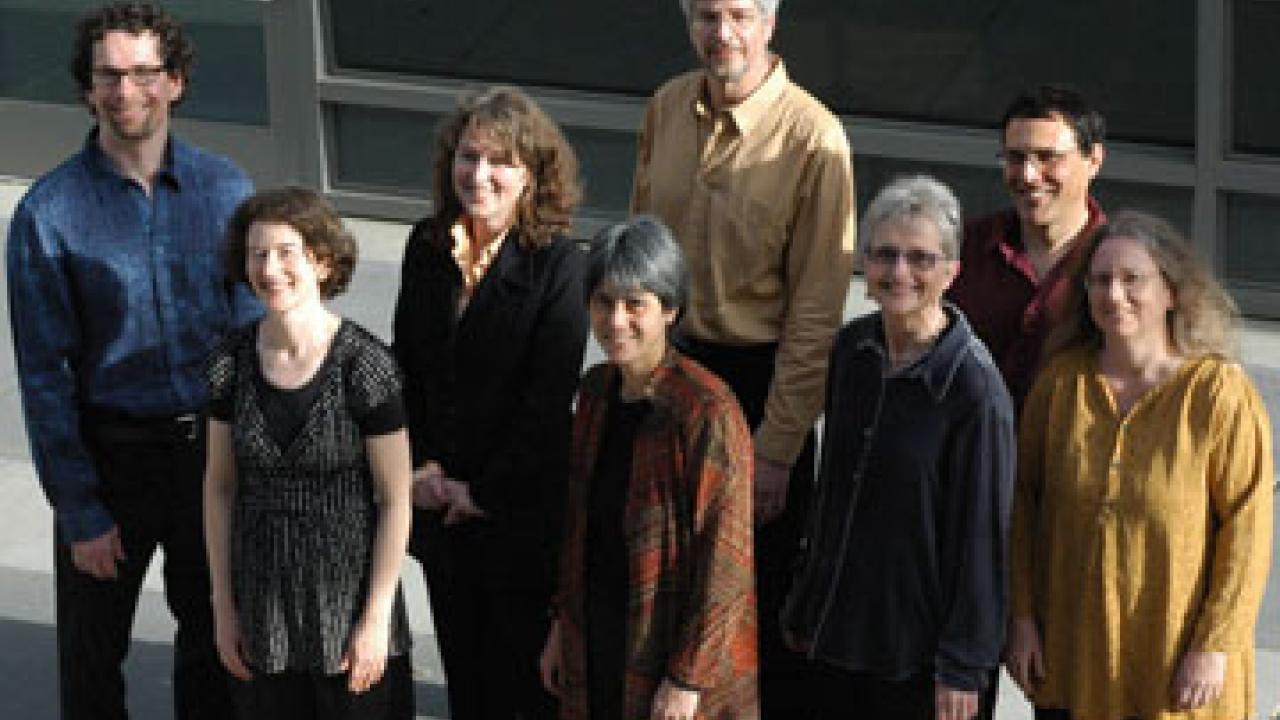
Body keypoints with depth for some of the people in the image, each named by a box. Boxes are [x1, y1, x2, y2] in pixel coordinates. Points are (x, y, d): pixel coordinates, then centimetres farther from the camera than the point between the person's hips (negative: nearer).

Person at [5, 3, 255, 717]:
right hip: (111, 452, -2)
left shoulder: (226, 189, -3)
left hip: (212, 445, 2)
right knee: (93, 650, 12)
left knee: (213, 635, 19)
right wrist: (79, 510, -11)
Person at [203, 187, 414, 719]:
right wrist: (223, 605, 5)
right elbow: (219, 487, 6)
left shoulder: (365, 363, -15)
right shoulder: (233, 360, -2)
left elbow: (396, 500, -10)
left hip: (348, 596, -4)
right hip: (262, 591, 4)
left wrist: (376, 619, -11)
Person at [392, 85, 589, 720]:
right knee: (466, 668, 16)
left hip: (523, 506, -5)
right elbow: (404, 369, 8)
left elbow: (548, 399, -16)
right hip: (440, 501, 5)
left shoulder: (559, 264, -14)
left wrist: (485, 491, -13)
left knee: (531, 664, 7)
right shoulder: (426, 249, 2)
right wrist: (423, 465, -3)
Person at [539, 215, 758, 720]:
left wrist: (688, 679, -17)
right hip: (595, 650, 6)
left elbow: (725, 558, -18)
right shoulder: (596, 390, 3)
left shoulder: (708, 412, -19)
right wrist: (563, 622, 13)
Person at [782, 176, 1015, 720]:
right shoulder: (852, 350, 2)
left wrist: (963, 668, -13)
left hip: (916, 655, -6)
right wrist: (803, 607, 18)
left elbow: (983, 534, -14)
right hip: (838, 632, 6)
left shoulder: (973, 386, -17)